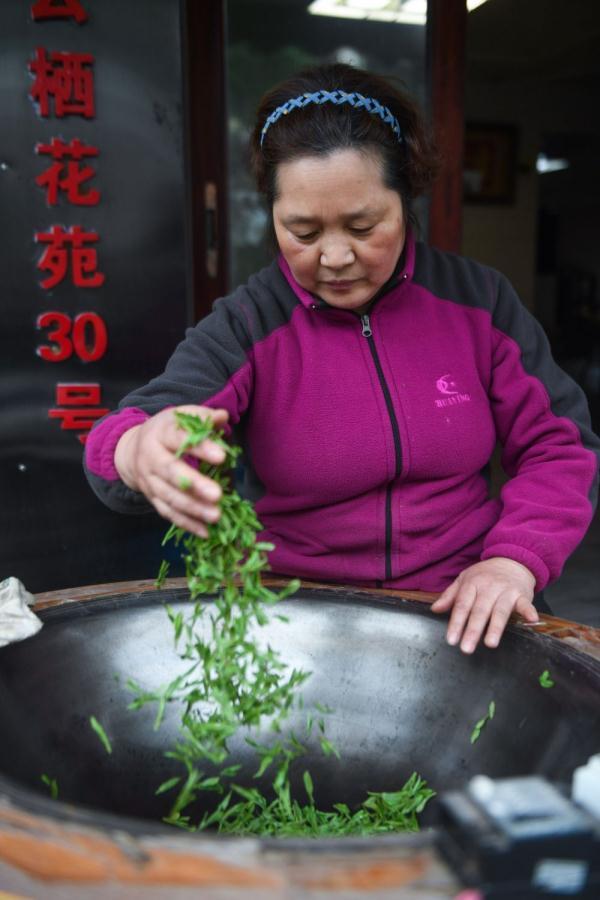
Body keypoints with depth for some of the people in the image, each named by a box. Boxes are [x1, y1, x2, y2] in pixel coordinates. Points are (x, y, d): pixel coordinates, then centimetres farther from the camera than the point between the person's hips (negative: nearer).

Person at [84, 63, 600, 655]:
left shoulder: (479, 301, 1)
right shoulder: (244, 327, -5)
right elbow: (136, 431, -19)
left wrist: (516, 559, -14)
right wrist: (141, 455, -44)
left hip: (460, 617, -1)